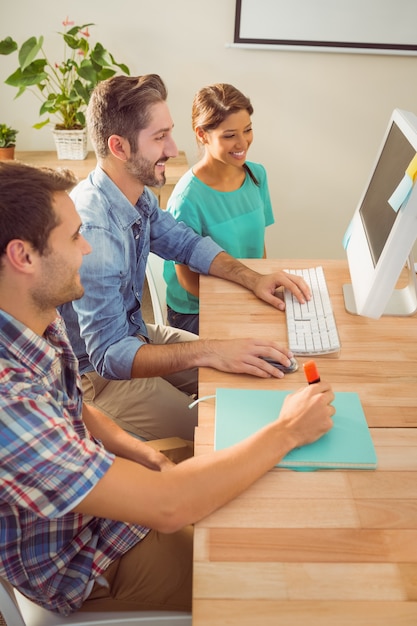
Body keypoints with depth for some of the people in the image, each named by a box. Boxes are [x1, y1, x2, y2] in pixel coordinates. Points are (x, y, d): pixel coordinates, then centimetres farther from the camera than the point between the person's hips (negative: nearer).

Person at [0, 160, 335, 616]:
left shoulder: (42, 322, -11)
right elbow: (166, 507, -36)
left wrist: (138, 451, -8)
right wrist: (288, 431, -24)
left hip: (101, 486, 7)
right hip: (79, 571, -6)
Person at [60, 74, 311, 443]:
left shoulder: (138, 196, -4)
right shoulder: (93, 230, -33)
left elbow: (187, 243, 8)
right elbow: (110, 355, -34)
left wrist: (252, 279, -6)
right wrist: (209, 351, -42)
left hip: (133, 334, 8)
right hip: (94, 373, -8)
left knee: (247, 373, 10)